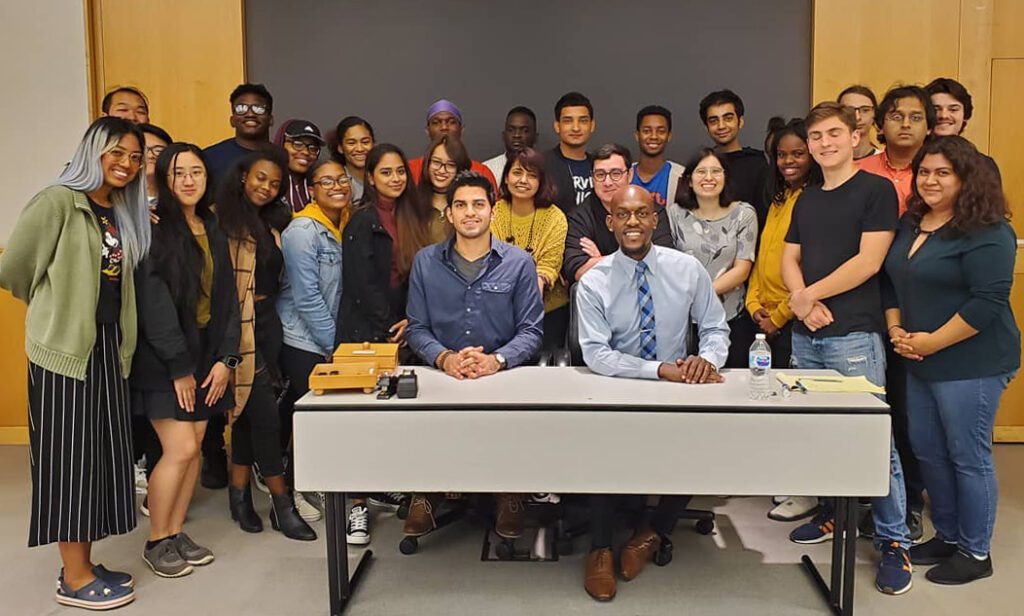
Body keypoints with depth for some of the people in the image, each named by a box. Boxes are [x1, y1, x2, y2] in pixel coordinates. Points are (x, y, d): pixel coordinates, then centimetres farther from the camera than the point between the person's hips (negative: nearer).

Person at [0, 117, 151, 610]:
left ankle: (83, 565, 24)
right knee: (70, 456, 0)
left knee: (103, 452, 11)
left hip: (108, 347, 7)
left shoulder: (124, 213, 12)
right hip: (64, 348, -7)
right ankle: (74, 579, 12)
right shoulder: (58, 202, -11)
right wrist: (54, 306, 5)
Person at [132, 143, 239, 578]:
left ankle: (177, 533, 22)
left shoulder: (213, 232, 12)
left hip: (206, 354, 6)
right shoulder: (155, 230, -9)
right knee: (181, 449, -7)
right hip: (163, 359, -6)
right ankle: (156, 542, 12)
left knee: (194, 447, 7)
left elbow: (226, 298, 9)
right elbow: (154, 303, -14)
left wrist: (226, 358, 0)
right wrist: (178, 366, -15)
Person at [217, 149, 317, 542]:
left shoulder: (272, 225, 16)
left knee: (249, 408, 11)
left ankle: (240, 494, 21)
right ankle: (282, 504, 2)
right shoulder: (226, 221, -7)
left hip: (268, 320, 7)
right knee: (265, 411, -6)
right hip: (240, 323, -7)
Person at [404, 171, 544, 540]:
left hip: (503, 375, -1)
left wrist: (497, 360, -19)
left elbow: (531, 330, 0)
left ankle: (510, 494, -1)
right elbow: (416, 329, 5)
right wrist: (445, 358, -16)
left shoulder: (519, 263, 4)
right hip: (441, 376, 1)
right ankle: (426, 493, 0)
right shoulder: (425, 262, 8)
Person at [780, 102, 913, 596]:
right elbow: (789, 260, 12)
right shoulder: (806, 199, 16)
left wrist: (808, 295, -8)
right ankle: (832, 513, 28)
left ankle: (894, 542, 8)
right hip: (806, 334, 6)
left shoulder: (877, 190, -3)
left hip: (854, 334, -6)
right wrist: (804, 301, -8)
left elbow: (868, 262, -11)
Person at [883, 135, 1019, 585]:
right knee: (927, 451, 15)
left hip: (970, 365, -8)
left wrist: (933, 342, -19)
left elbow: (988, 301, -21)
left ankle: (975, 553, 20)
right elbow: (892, 282, 15)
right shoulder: (910, 224, 10)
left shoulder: (986, 233, -14)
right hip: (919, 362, 8)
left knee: (968, 457, 3)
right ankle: (946, 536, 33)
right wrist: (896, 330, 1)